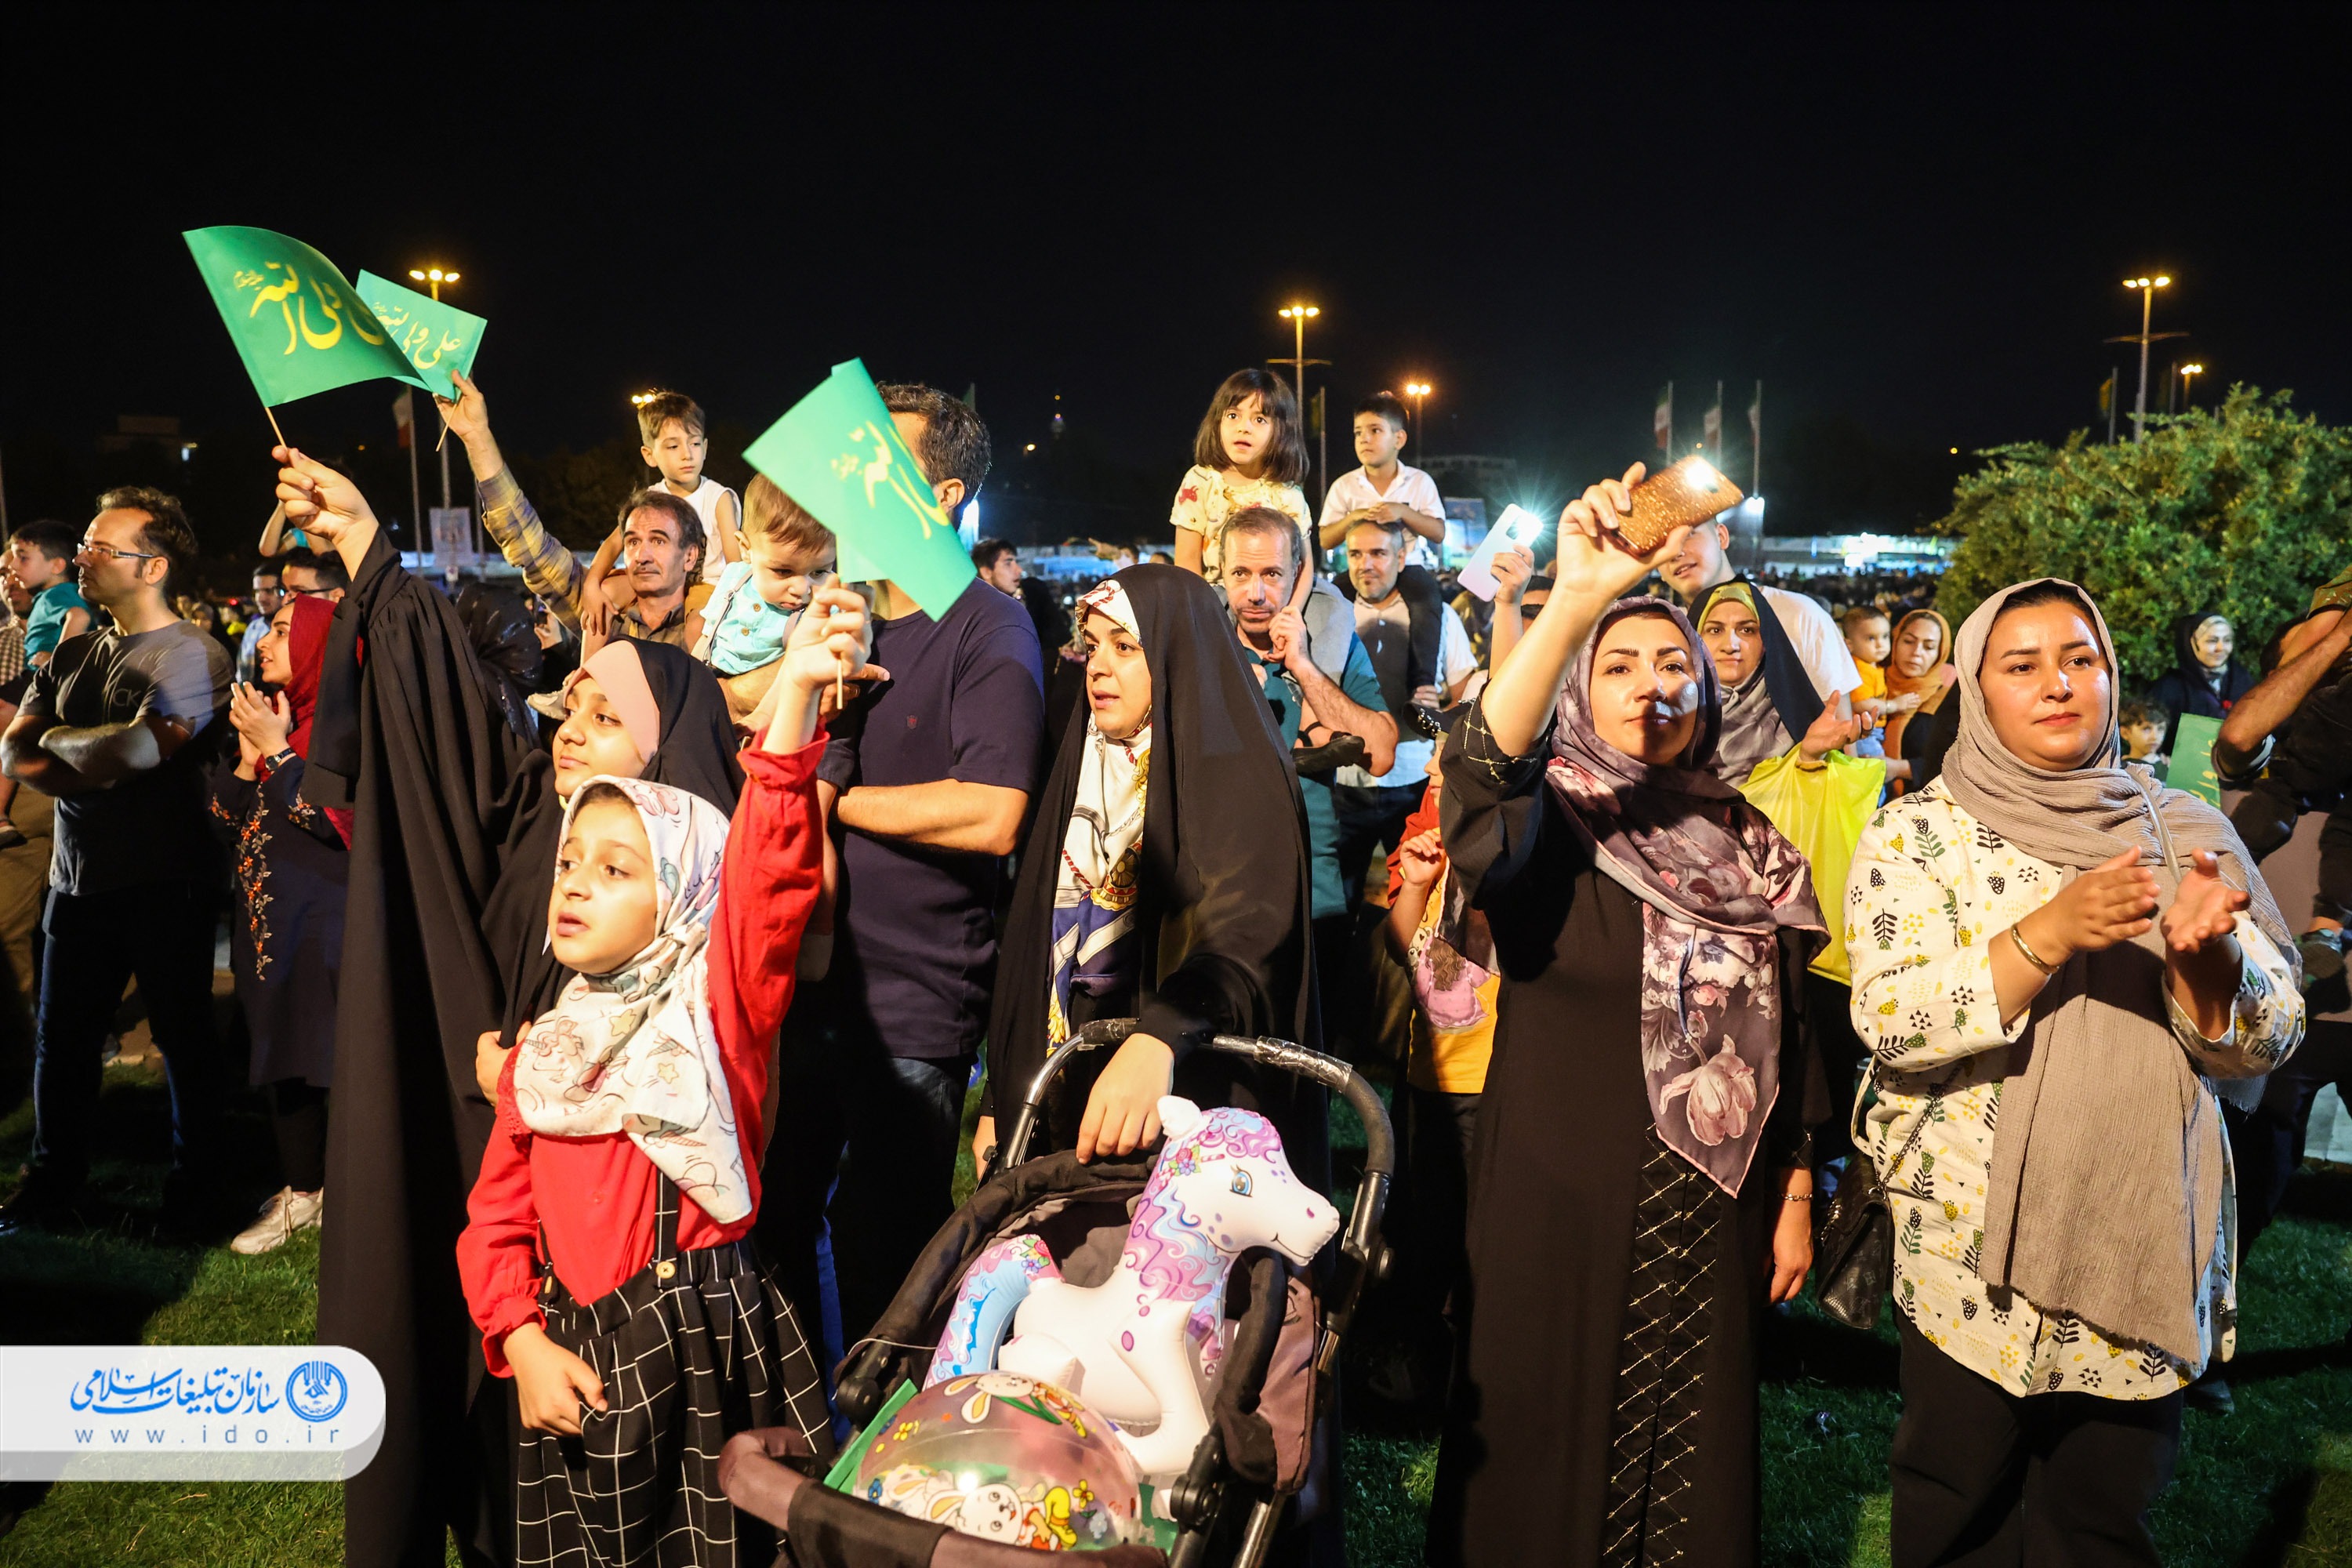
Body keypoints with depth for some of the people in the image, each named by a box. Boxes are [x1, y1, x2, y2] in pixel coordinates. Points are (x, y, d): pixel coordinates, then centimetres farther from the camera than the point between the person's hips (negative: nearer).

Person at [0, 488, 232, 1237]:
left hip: (163, 886, -6)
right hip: (79, 879, 7)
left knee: (183, 1040, 6)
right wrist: (85, 775, -14)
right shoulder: (72, 654, 13)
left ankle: (192, 1191, 19)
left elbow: (139, 749, -23)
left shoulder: (193, 655, -10)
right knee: (61, 1041, 13)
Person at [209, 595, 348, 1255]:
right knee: (282, 1055, 16)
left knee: (336, 1058, -6)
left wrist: (276, 749, -17)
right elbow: (227, 823, 12)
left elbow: (342, 820, -22)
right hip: (268, 921, 8)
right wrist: (248, 753, -2)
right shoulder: (269, 715, 12)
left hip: (325, 922, -8)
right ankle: (301, 1190, 30)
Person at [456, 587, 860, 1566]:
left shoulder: (719, 1004, -6)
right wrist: (523, 1344, -6)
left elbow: (767, 873, -23)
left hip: (712, 1339, -4)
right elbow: (498, 1216, 11)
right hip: (578, 1353, 4)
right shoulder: (543, 1050, 8)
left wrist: (795, 696, -37)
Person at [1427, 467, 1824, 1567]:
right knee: (1548, 1469, 7)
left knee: (1696, 1478, 15)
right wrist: (1574, 602, -43)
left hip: (1711, 1223, 4)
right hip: (1558, 1215, -4)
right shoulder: (1551, 823, -7)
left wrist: (1796, 1198, 10)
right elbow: (1476, 776, -32)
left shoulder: (1749, 848, 7)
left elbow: (1784, 1038, 12)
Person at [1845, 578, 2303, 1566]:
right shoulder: (1918, 833, -5)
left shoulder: (2181, 830, 3)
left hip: (2147, 1237, 3)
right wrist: (2050, 935, -29)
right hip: (1970, 1242, -2)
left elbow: (2263, 1042, -1)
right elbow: (1889, 1020, -17)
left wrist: (2207, 952, -22)